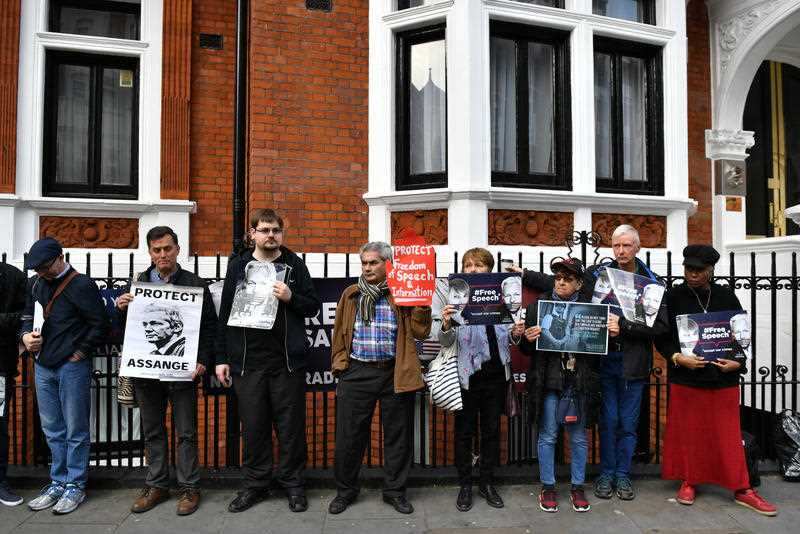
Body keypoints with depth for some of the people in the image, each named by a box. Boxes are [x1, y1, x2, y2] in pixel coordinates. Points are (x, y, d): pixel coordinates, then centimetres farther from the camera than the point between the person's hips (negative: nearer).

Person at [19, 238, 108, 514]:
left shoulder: (82, 285, -10)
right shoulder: (34, 284, 10)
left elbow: (100, 325, -11)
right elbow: (27, 316, 20)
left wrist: (79, 354, -10)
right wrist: (26, 335, 0)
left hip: (72, 366, -6)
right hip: (43, 366, 6)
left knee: (75, 430, 4)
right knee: (52, 430, 14)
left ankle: (75, 486, 16)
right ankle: (58, 483, 27)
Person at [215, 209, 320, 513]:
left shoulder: (294, 265, 5)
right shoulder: (237, 265, 8)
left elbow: (313, 307, 4)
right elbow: (225, 314, 8)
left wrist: (291, 298, -16)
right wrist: (222, 358, 5)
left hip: (287, 361, -1)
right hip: (247, 361, 1)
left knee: (290, 426, 7)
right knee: (253, 426, 10)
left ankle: (294, 485, 22)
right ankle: (255, 485, 27)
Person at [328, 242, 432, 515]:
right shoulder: (351, 295, 9)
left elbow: (420, 332, -4)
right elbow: (340, 333, 13)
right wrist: (339, 364, 6)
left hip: (395, 374, -1)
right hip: (357, 373, 1)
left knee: (397, 434, 9)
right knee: (349, 434, 7)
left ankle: (394, 490, 27)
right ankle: (345, 490, 27)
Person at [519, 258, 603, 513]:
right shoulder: (538, 305, 2)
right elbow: (526, 349, 2)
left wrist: (612, 334, -10)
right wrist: (528, 339, -19)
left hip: (580, 383, 1)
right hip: (548, 382, -1)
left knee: (579, 438, 12)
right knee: (547, 436, 8)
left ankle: (577, 487, 29)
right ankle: (548, 487, 24)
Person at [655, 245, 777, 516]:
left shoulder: (726, 296, 4)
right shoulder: (673, 297, -2)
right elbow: (661, 337, -2)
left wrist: (738, 362, -7)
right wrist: (677, 358, -18)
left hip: (724, 378, 2)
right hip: (685, 378, -1)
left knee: (729, 434, 8)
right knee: (687, 432, 8)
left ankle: (742, 489, 19)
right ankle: (688, 481, 23)